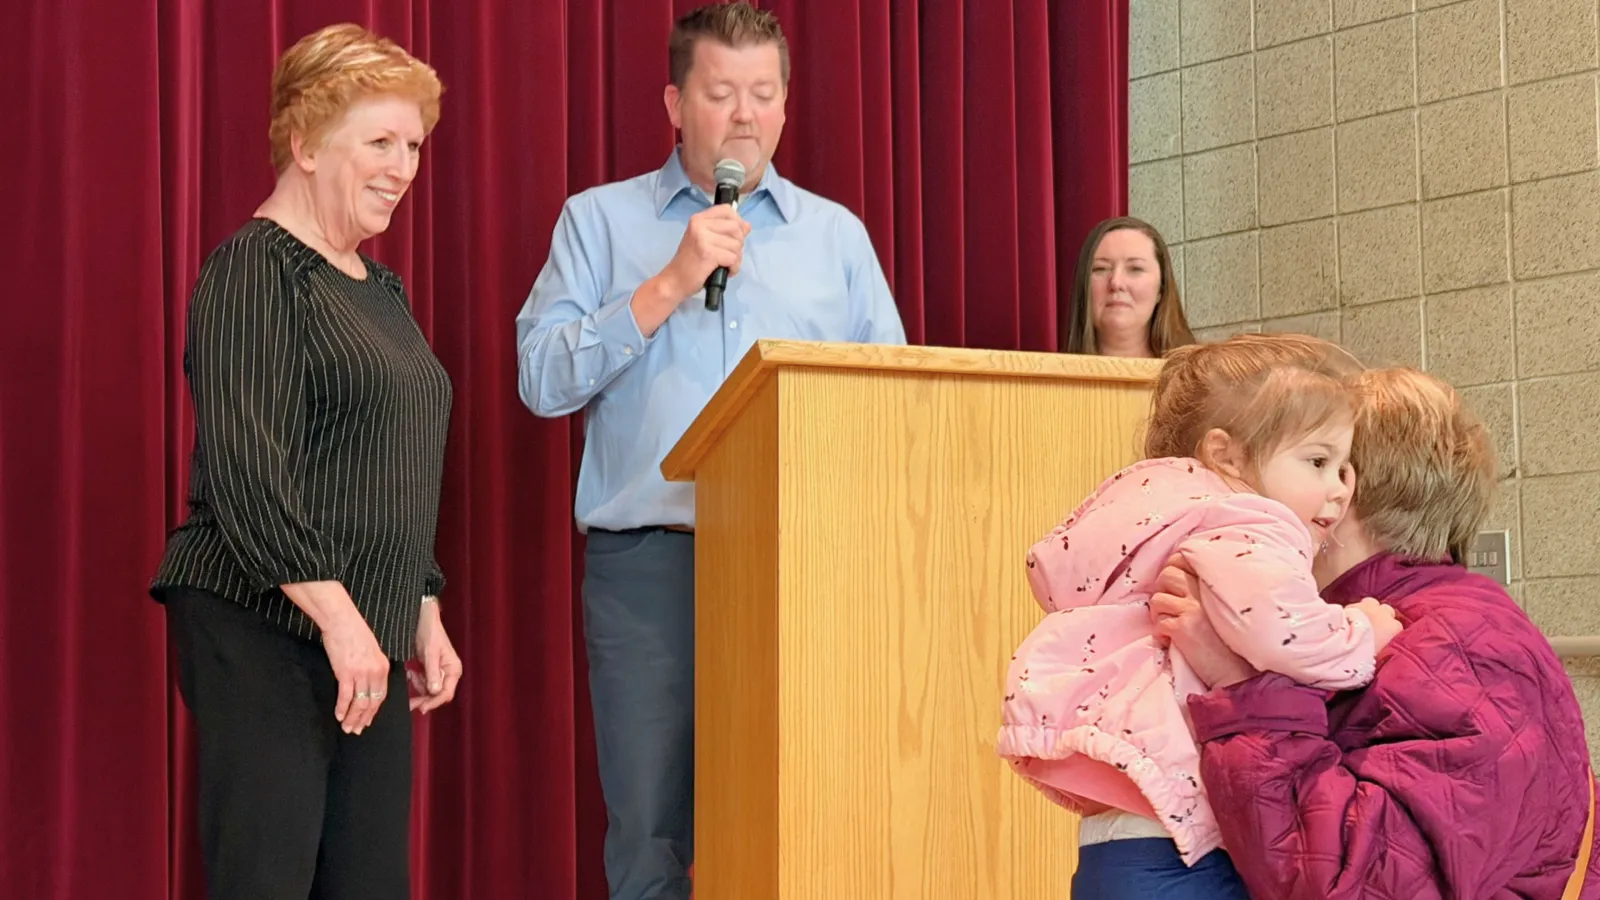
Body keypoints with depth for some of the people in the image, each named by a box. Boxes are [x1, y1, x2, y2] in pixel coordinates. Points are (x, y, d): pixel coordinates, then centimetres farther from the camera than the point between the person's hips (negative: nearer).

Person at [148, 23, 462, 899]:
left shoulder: (377, 289, 18)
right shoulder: (255, 269, -8)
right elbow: (243, 466, -17)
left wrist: (425, 615, 19)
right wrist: (337, 614, -20)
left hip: (365, 639, 8)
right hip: (263, 630, -8)